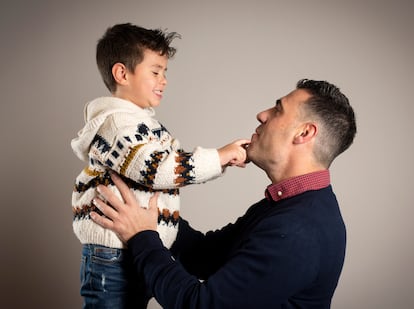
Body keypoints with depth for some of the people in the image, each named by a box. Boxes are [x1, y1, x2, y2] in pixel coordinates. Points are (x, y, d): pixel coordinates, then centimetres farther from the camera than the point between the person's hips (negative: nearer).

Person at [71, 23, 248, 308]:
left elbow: (169, 162, 19)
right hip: (113, 256, -10)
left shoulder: (141, 121, 16)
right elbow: (156, 169, -27)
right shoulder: (116, 122, -16)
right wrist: (219, 157, -21)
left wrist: (225, 158, 7)